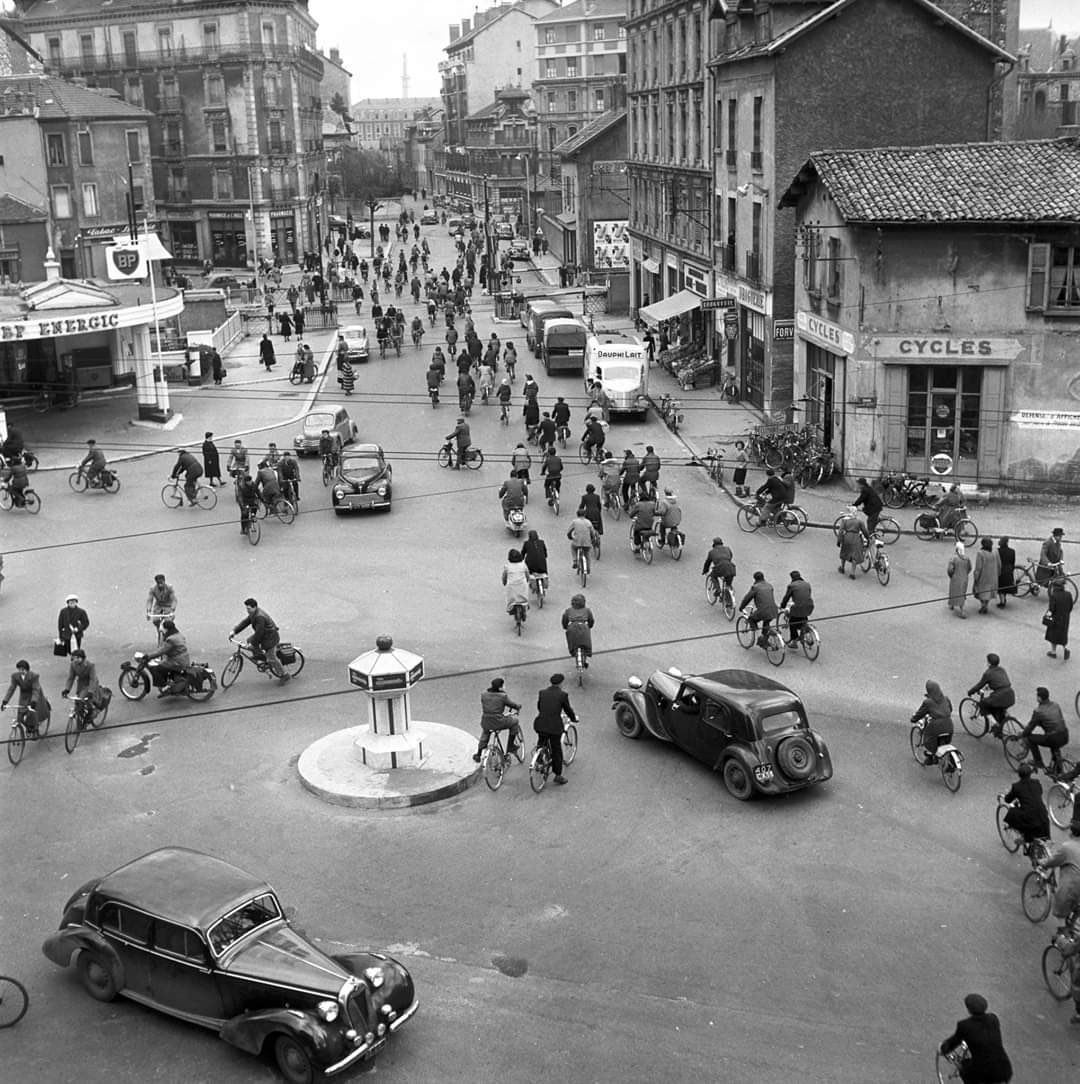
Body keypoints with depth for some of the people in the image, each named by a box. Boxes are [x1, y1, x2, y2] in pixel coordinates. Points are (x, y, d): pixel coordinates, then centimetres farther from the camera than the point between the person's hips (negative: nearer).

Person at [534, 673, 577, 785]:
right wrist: (574, 718, 24)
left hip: (540, 725, 4)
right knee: (556, 750, 8)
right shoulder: (562, 694, -6)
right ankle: (558, 775, 15)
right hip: (555, 726, -4)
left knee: (542, 745, 28)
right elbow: (568, 709, 3)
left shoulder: (542, 692, 7)